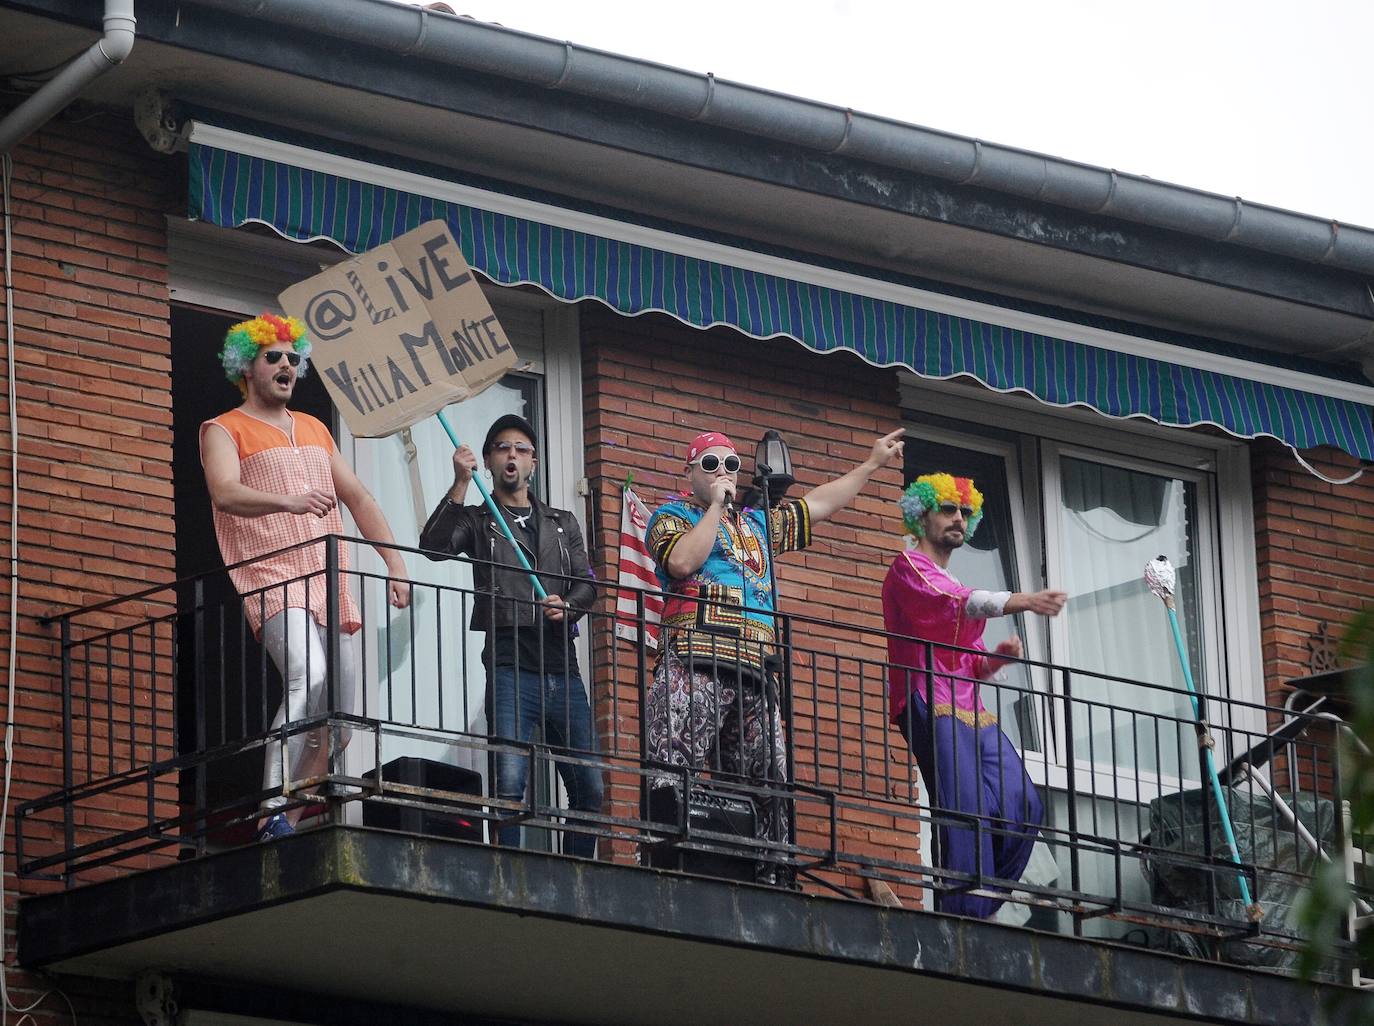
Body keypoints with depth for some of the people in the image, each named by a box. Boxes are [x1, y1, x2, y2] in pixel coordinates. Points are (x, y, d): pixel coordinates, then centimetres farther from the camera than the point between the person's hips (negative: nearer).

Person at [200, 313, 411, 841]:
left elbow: (358, 498, 24)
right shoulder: (224, 430, 3)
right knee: (308, 681, -30)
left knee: (338, 720, 3)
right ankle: (273, 814, -31)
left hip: (333, 588, 7)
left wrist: (395, 565, 12)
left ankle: (291, 822, 10)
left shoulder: (314, 430, 23)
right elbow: (225, 492, -16)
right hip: (274, 585, -7)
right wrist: (288, 502, -35)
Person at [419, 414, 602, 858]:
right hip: (511, 665, -4)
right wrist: (460, 484, -12)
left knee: (589, 788, 1)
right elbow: (434, 546, -6)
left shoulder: (562, 524, 24)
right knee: (509, 782, -17)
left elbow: (587, 584, 14)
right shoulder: (477, 520, 13)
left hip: (562, 668, 4)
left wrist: (567, 605, -8)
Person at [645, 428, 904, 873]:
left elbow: (818, 504, 40)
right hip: (694, 667, -7)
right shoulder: (672, 516, 12)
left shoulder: (759, 524, 31)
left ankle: (765, 873, 1)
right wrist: (716, 505, 0)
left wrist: (872, 462, 44)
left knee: (766, 787, 1)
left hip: (756, 675, 7)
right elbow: (683, 561, -9)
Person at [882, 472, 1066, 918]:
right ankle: (965, 919, -25)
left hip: (971, 710, 9)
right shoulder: (909, 568, 3)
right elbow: (953, 604, -19)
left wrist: (996, 658, 5)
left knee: (1024, 807, -7)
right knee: (968, 813, -22)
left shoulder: (956, 587, 31)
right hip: (931, 704, -9)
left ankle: (977, 910, -3)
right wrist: (1022, 601, -32)